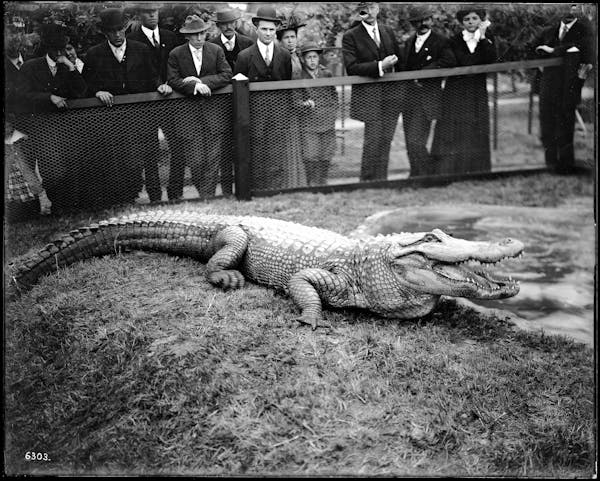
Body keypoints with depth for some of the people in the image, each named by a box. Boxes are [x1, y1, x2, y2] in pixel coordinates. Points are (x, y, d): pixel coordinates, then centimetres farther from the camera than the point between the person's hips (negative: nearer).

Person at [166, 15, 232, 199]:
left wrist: (201, 81, -13)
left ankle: (208, 196, 11)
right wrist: (195, 86, -21)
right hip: (188, 113, -2)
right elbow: (173, 80, -6)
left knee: (212, 159, 1)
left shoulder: (216, 50, 7)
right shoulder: (176, 54, 2)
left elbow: (226, 75, -2)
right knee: (195, 160, -8)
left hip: (213, 113, 2)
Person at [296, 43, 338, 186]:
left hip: (327, 122, 3)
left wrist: (332, 113, 9)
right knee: (311, 155, -9)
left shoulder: (327, 74, 9)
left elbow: (334, 95, 18)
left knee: (326, 155, 6)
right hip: (308, 123, -3)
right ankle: (312, 183, 3)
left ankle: (322, 182, 20)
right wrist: (304, 104, -17)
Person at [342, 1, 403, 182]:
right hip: (368, 95, -5)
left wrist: (393, 63, 7)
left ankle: (381, 180, 14)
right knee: (373, 139, -10)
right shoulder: (350, 36, -2)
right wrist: (379, 66, -19)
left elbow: (398, 58, 27)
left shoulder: (388, 32, 15)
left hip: (391, 94, 5)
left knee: (386, 139, 6)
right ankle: (367, 181, 1)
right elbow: (351, 68, -12)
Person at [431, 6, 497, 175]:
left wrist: (482, 37, -16)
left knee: (476, 134, 2)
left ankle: (476, 172, 9)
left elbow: (492, 60, -11)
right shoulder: (455, 41, -1)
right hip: (456, 92, -2)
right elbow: (465, 61, -16)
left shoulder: (487, 38, 7)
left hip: (477, 92, 2)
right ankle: (447, 172, -3)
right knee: (453, 133, -6)